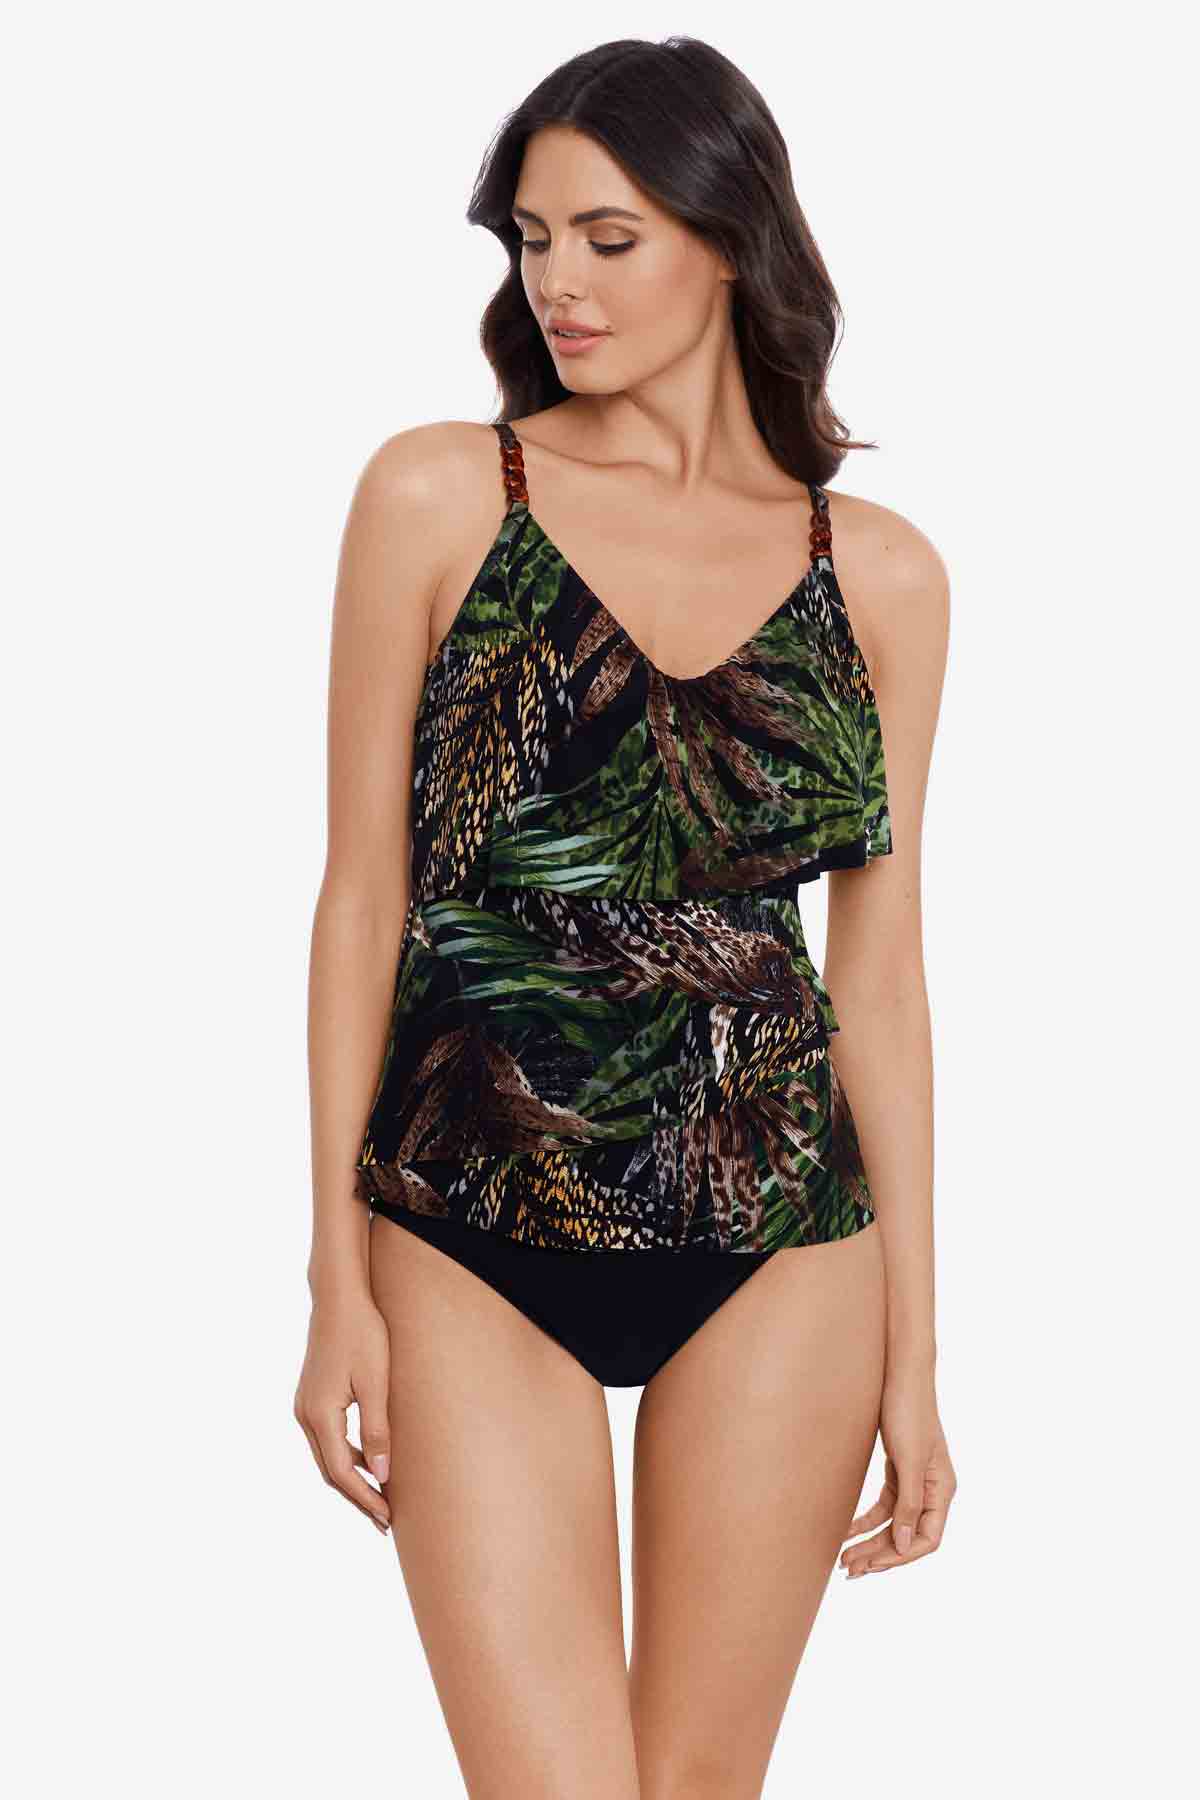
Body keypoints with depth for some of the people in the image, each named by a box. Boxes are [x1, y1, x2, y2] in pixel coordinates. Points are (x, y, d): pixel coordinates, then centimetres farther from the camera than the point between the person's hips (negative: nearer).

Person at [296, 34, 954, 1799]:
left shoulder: (882, 574, 2)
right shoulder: (439, 496, -2)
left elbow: (879, 963, 5)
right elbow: (363, 894, -1)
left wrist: (913, 1351, 5)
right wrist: (338, 1281, -3)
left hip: (780, 1250, 2)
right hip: (474, 1245, -1)